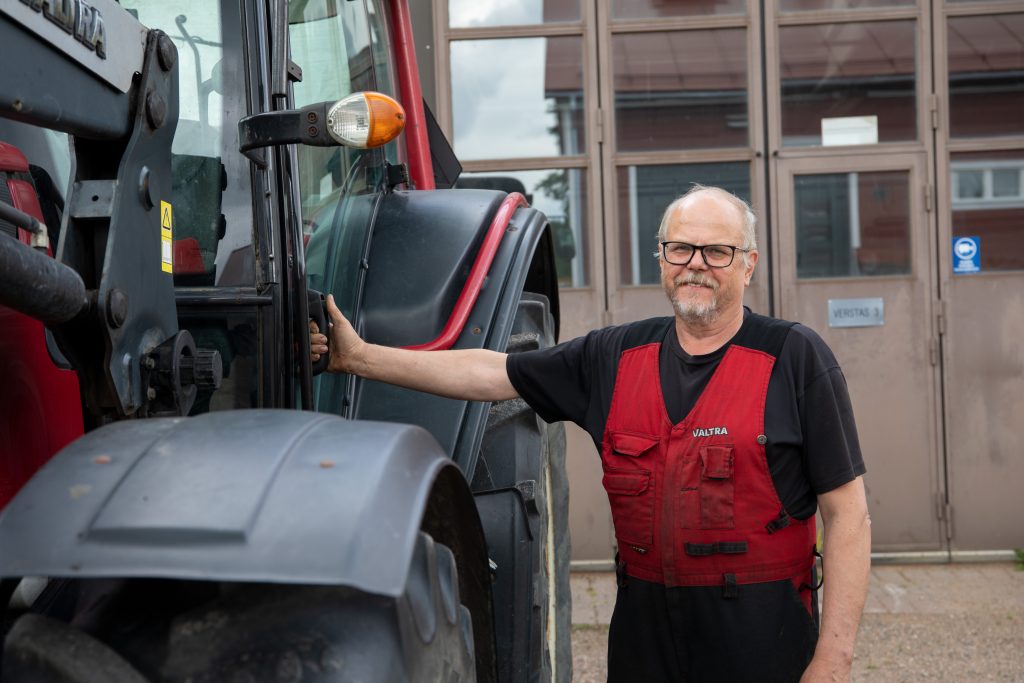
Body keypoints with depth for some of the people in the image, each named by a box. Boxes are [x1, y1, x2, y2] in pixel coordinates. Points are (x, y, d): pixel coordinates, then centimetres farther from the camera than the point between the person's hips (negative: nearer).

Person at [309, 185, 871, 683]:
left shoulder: (794, 357, -6)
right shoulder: (615, 357, 6)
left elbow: (847, 512, -7)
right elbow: (492, 372, 6)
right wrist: (361, 357, 0)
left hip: (762, 632, -3)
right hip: (642, 625, 4)